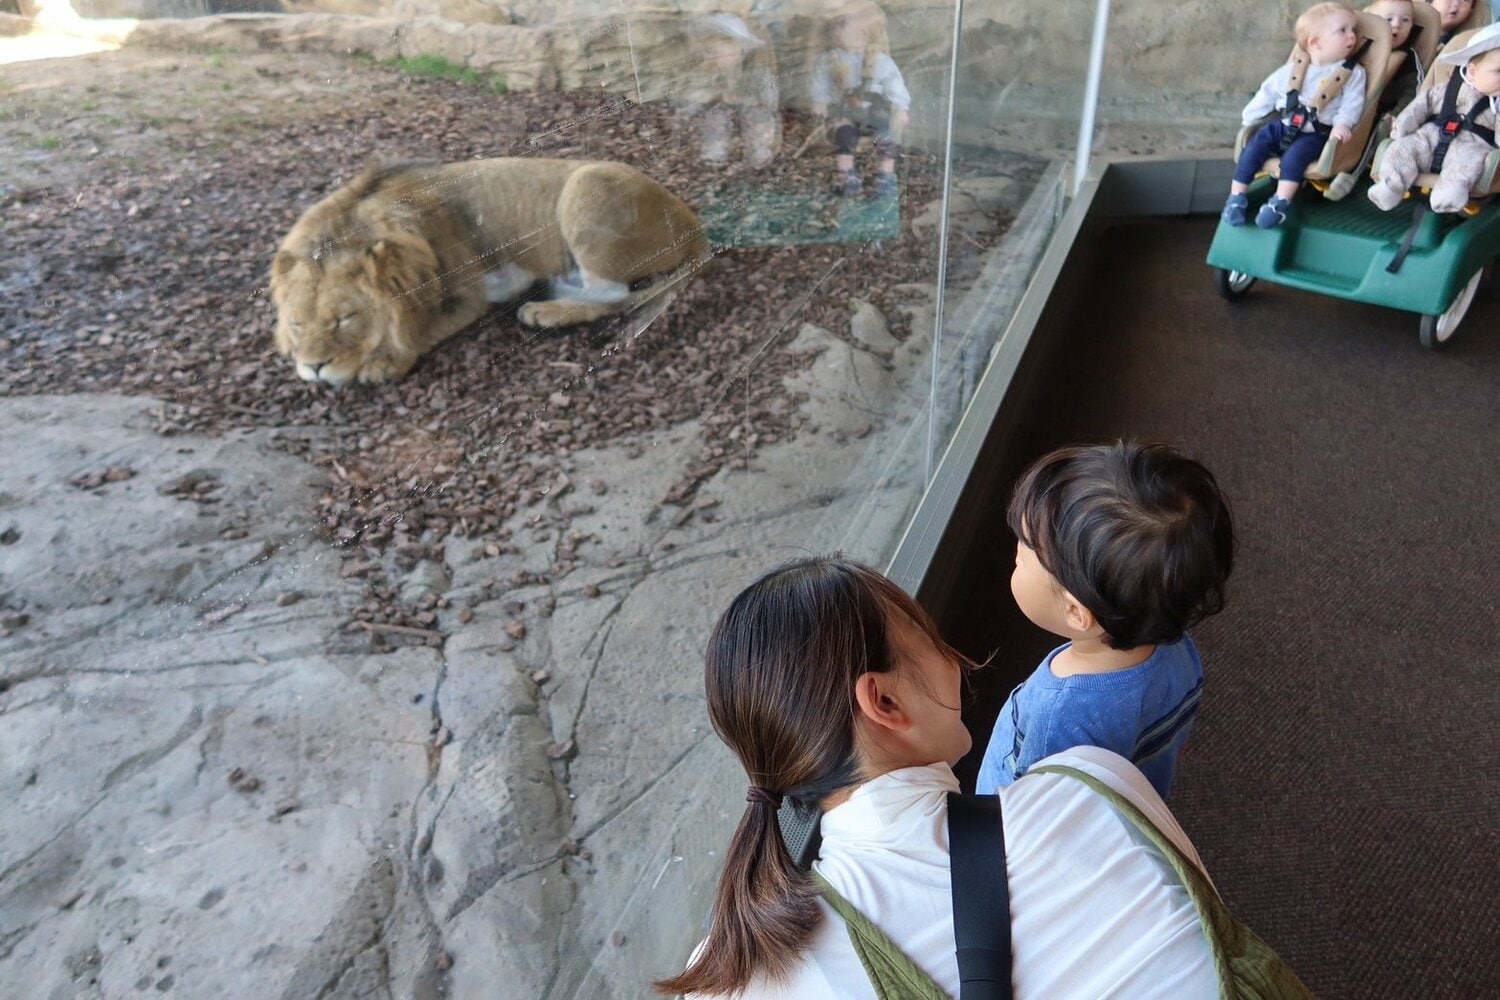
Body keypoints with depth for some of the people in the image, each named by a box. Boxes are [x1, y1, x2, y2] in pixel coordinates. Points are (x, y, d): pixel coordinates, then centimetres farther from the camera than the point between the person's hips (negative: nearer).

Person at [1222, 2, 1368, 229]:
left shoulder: (1353, 73, 1)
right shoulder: (1292, 70, 7)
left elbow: (1352, 103, -8)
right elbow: (1268, 92, 13)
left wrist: (1342, 124, -27)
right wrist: (1247, 118, 8)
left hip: (1317, 134, -4)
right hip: (1283, 126, 4)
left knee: (1295, 155, -32)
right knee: (1253, 147, -16)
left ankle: (1280, 203, -36)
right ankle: (1236, 198, -17)